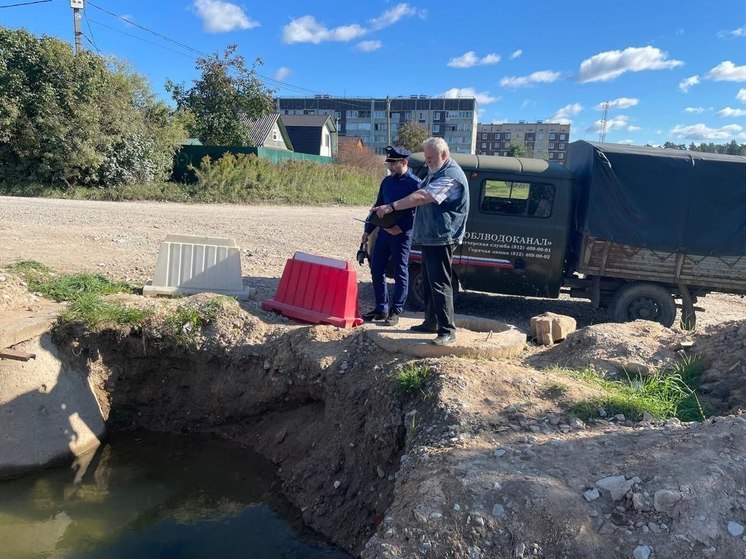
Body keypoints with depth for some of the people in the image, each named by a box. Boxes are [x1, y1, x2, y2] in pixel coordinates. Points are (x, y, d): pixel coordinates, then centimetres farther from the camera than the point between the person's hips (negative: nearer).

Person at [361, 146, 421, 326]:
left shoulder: (414, 183, -10)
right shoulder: (387, 181, 11)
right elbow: (378, 206, 18)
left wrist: (400, 228, -22)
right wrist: (368, 230, 16)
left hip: (402, 235, -7)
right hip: (384, 231, 7)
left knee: (400, 273, 3)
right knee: (376, 269, 9)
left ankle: (395, 311, 12)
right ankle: (381, 308, 21)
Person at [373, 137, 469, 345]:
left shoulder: (451, 176, -18)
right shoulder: (436, 174, 17)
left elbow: (421, 197, -28)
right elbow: (421, 196, 22)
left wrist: (391, 207, -32)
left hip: (441, 239, -10)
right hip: (430, 238, 10)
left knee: (440, 284, -10)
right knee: (428, 283, 16)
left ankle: (447, 330, -4)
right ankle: (431, 322, 27)